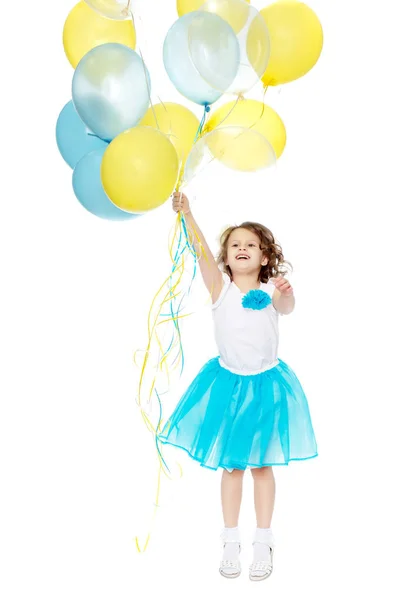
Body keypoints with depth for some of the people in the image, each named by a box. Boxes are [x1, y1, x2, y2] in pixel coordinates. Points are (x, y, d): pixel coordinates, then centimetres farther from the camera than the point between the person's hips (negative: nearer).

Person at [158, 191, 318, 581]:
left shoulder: (271, 291, -10)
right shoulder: (220, 288, -8)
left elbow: (287, 308, -31)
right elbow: (202, 252, -23)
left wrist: (285, 294, -55)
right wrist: (186, 215, -38)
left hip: (265, 384, -1)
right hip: (227, 383, 1)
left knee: (261, 465, 10)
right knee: (231, 465, 10)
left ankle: (263, 543, 23)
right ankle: (231, 542, 24)